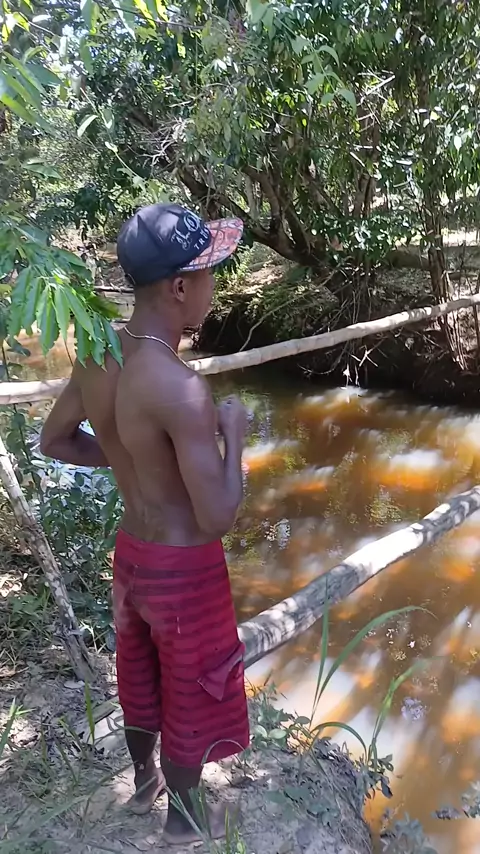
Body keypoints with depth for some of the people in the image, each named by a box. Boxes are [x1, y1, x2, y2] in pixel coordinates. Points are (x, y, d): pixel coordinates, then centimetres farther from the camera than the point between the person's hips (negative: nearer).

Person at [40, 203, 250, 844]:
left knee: (142, 676, 29)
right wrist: (232, 434, -15)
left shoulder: (96, 358, -7)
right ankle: (184, 817, 44)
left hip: (132, 550, 7)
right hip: (184, 568, -7)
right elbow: (218, 518, -29)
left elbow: (54, 441, 8)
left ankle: (144, 780, 55)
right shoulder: (181, 388, -32)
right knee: (191, 693, 19)